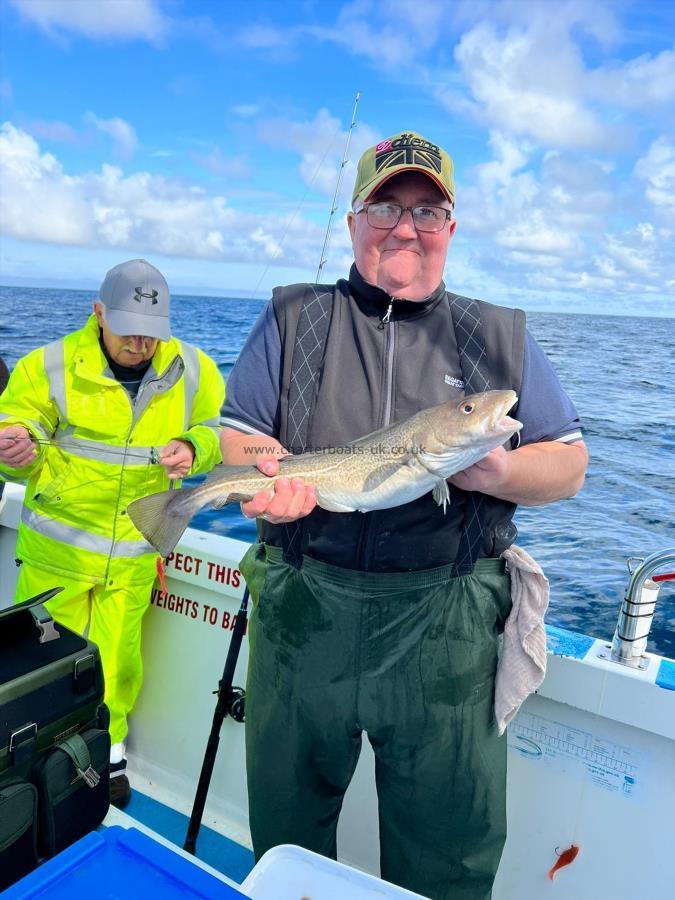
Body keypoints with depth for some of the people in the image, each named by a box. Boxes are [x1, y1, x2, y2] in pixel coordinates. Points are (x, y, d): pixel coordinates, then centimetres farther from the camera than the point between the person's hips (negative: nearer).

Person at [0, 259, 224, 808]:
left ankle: (108, 748, 40)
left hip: (135, 554, 1)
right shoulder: (50, 367, -8)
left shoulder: (194, 373, -4)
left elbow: (217, 431, 7)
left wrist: (193, 448, -16)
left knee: (119, 657, 12)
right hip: (57, 548, 0)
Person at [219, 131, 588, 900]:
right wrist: (267, 475, -18)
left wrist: (498, 473, -15)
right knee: (284, 838, 21)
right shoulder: (293, 318, 7)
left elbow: (570, 464, 6)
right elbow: (235, 436, 5)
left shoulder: (500, 337, 8)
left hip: (444, 625, 0)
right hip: (304, 610, 1)